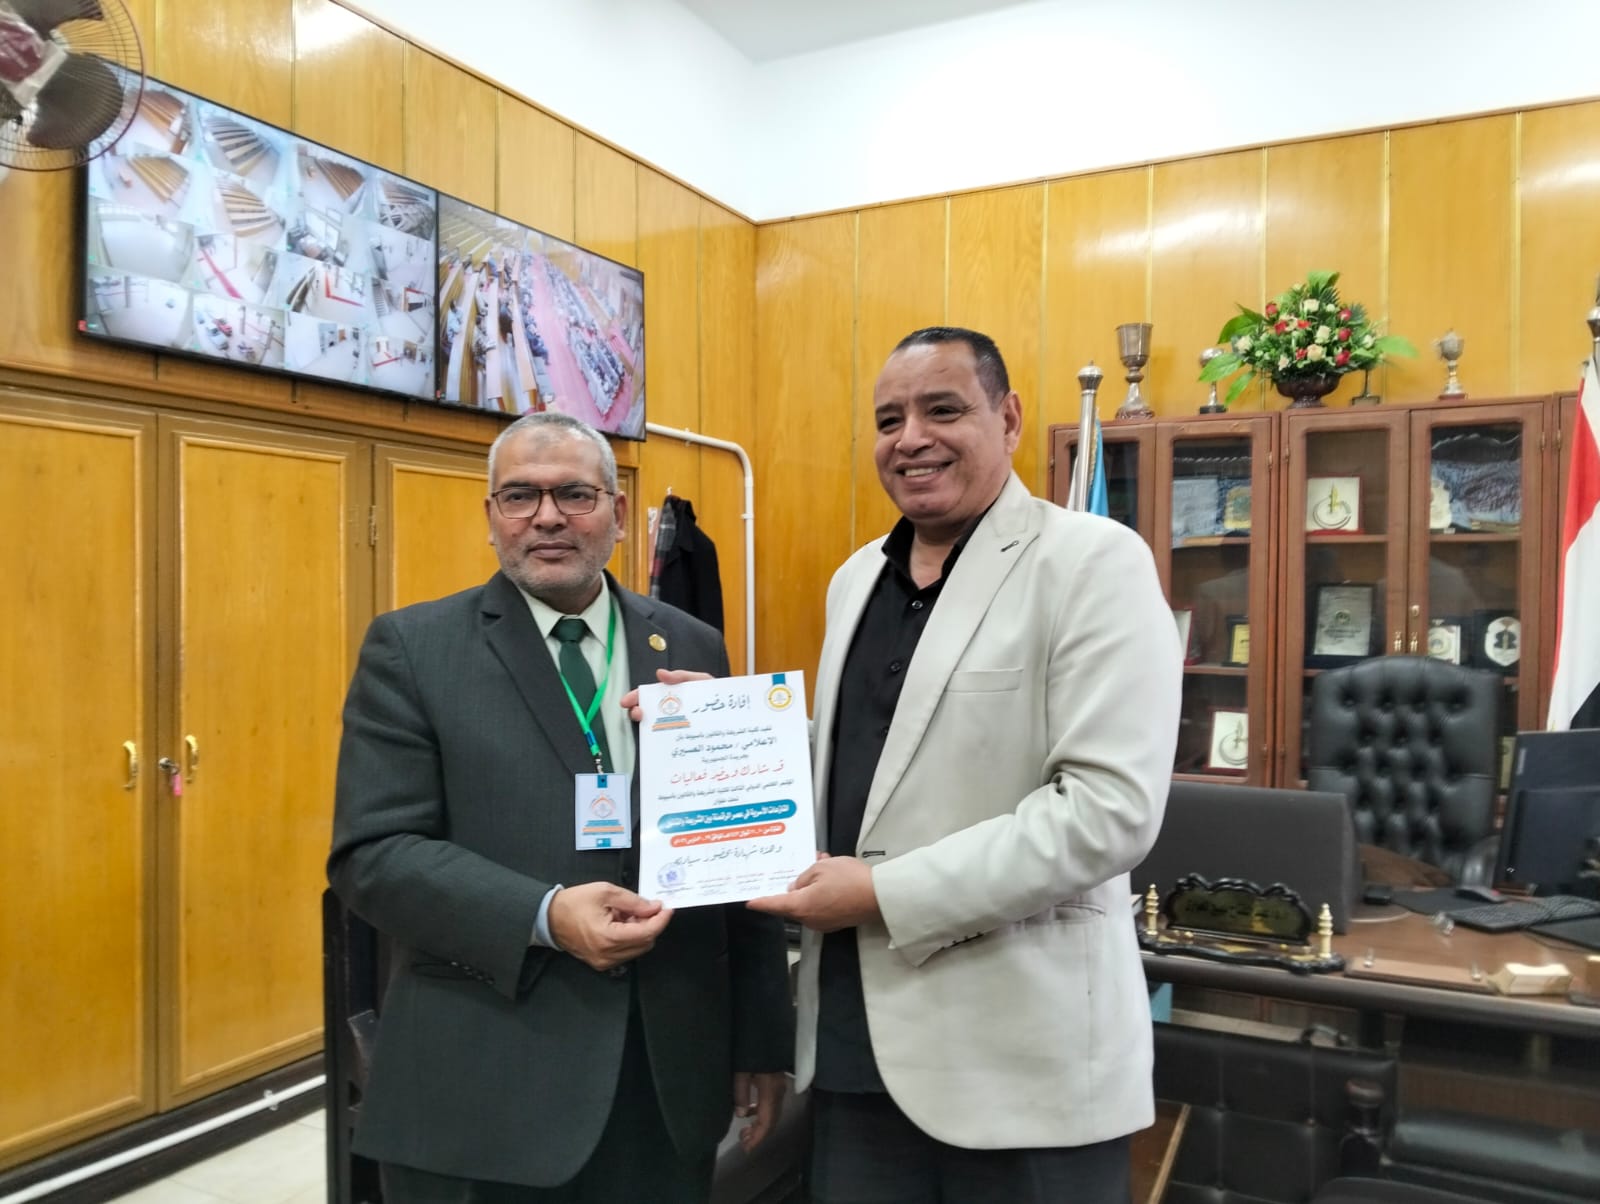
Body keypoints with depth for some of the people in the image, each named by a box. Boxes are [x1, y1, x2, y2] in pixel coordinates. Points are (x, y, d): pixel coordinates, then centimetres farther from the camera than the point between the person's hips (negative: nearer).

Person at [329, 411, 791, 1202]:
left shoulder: (692, 649, 5)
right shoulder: (412, 649, -2)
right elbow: (371, 854, -8)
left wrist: (762, 1040, 6)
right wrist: (545, 916, -21)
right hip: (481, 1086, -2)